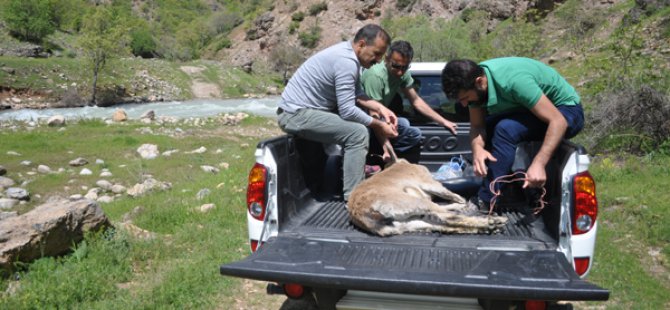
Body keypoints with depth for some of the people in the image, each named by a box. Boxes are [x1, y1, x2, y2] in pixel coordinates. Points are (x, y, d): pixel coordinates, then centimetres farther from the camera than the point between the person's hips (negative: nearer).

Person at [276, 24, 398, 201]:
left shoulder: (347, 53, 10)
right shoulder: (346, 62, -21)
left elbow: (356, 95, 14)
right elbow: (347, 110, -23)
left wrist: (380, 108, 0)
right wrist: (377, 125, -11)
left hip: (300, 109, 11)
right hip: (296, 115, -11)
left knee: (355, 124, 15)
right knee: (358, 132, -20)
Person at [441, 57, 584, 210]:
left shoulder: (514, 80, -35)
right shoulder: (474, 82, -12)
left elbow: (558, 121, -33)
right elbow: (477, 126, -8)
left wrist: (539, 163, -41)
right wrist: (477, 147, -30)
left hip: (566, 111, -8)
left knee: (506, 128, -30)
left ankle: (485, 203, -23)